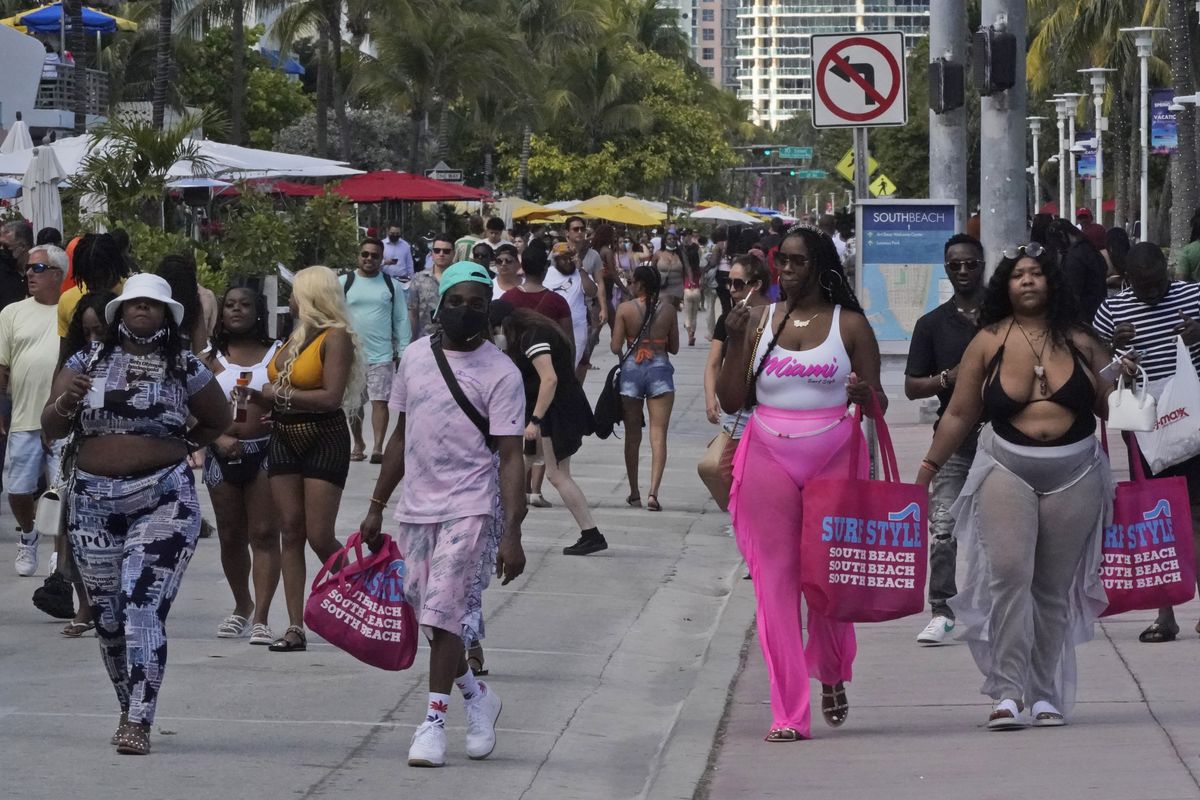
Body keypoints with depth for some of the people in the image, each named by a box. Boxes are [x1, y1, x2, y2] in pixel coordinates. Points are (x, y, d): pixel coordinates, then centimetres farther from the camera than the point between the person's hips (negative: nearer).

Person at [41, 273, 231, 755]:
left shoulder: (185, 368, 4)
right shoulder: (88, 362, 7)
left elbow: (217, 421, 20)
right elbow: (50, 429, 2)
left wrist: (177, 448, 10)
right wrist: (67, 401, -17)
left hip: (164, 501, -3)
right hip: (94, 502, 3)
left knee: (143, 607, -16)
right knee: (107, 616, 9)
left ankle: (139, 723, -18)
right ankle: (130, 709, 27)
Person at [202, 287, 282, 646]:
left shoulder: (277, 354, 5)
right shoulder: (212, 360, 8)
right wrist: (220, 438, -13)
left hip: (266, 450, -3)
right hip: (224, 454, 3)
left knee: (264, 534, -8)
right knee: (231, 537, 11)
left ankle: (261, 618, -9)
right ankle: (242, 606, 31)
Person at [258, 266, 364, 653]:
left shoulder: (336, 338, -10)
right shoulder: (294, 337, 14)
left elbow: (331, 396, -20)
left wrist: (280, 394, -15)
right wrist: (257, 395, -1)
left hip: (324, 440, -7)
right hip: (285, 439, 7)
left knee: (320, 537, -8)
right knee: (291, 532, 2)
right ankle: (295, 627, 2)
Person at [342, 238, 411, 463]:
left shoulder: (392, 286, 4)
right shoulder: (344, 283, 3)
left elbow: (401, 320, 5)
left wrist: (403, 351, 1)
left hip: (382, 356, -1)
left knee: (380, 401, -9)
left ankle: (378, 447, -13)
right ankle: (358, 444, 24)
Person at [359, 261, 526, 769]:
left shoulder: (500, 374, -8)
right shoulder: (416, 356, 9)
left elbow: (510, 458, -11)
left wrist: (512, 532, -18)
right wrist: (377, 506, 17)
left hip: (467, 509, -6)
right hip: (415, 506, 6)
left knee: (444, 613, -12)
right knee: (427, 614, 10)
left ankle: (434, 720, -5)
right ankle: (476, 695, 30)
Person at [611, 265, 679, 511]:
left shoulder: (625, 309, -5)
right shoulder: (669, 310, 0)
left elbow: (615, 347, -5)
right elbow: (674, 348, 7)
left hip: (631, 369, 0)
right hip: (660, 370, 0)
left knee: (632, 435, 13)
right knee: (658, 435, -3)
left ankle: (634, 493, 19)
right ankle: (653, 492, -17)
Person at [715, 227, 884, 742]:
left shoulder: (849, 324, 4)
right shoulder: (758, 321, 8)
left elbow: (878, 404, 6)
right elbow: (732, 401, 6)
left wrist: (864, 394, -16)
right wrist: (734, 342, -5)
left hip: (834, 456, -1)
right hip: (768, 458, 1)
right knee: (776, 582, -3)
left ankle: (832, 678, 30)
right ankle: (788, 714, -2)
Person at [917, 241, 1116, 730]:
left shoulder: (1079, 341, 6)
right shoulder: (989, 342, 3)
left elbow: (1112, 405, 14)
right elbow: (959, 415, 8)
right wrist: (928, 467, 7)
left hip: (1074, 475, 1)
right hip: (1007, 471, -1)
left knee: (1055, 587, 5)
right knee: (1008, 573, -16)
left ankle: (1045, 694, 13)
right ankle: (1007, 691, -14)